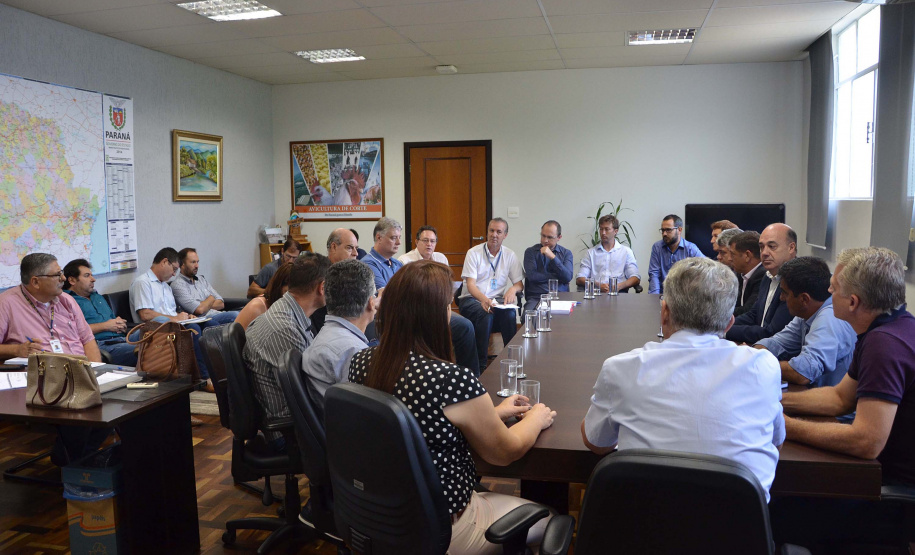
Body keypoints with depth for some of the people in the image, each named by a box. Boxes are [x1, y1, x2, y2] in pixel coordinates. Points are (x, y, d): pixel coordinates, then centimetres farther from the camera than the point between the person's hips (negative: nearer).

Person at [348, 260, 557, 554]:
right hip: (440, 530, -6)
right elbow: (505, 452, -13)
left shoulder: (361, 363, -9)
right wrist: (536, 418, 7)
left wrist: (493, 412, 12)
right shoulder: (453, 380, -30)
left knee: (495, 496, 32)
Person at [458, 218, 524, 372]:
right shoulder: (474, 253, -1)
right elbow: (470, 284, -11)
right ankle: (480, 364, -28)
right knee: (485, 314, -35)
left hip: (497, 300, 2)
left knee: (510, 314, -31)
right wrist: (483, 299, -32)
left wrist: (513, 289, -18)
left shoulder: (509, 255, 9)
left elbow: (519, 284, 9)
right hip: (471, 299, -2)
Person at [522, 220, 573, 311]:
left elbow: (567, 277, -3)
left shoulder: (566, 253, 14)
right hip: (535, 298, -1)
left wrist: (552, 257, -10)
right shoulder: (530, 252, 10)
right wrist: (557, 277, 0)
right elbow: (532, 276, -5)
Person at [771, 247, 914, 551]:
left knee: (769, 517, -11)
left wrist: (786, 426, -22)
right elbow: (840, 397, 14)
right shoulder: (886, 331, 6)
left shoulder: (885, 344, -28)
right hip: (888, 470, 10)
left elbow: (866, 441, -32)